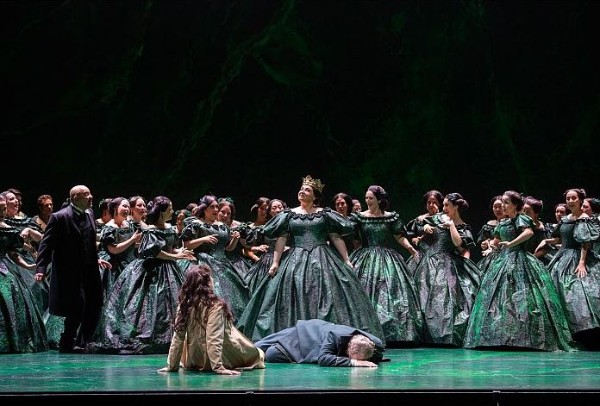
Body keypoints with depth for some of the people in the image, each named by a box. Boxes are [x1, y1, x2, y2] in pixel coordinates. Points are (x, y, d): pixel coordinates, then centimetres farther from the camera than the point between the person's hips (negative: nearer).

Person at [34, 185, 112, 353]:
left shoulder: (89, 214, 11)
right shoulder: (60, 217, -11)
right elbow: (46, 244, -13)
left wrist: (96, 259, 16)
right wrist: (41, 269, -21)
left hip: (89, 271, 8)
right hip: (70, 274, -7)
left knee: (94, 307, 8)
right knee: (76, 309, -6)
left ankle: (82, 342, 21)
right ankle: (66, 344, 11)